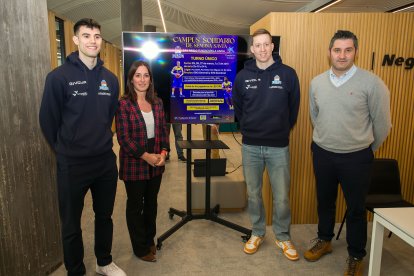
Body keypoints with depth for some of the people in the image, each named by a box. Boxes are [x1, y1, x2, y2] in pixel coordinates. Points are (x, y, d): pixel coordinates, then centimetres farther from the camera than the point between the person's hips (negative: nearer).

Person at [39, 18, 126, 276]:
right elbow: (48, 120, -5)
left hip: (106, 160, 4)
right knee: (71, 224, 12)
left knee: (105, 216, 19)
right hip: (72, 164, -4)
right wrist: (65, 149, 5)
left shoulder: (111, 79, 3)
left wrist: (101, 142, 14)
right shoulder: (59, 77, -11)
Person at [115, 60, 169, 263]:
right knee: (135, 205, 11)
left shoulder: (157, 102, 6)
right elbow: (123, 137, -15)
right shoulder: (124, 104, -10)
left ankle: (149, 240, 38)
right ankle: (140, 248, 29)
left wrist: (163, 152, -6)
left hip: (156, 163, 5)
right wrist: (146, 156, -17)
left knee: (151, 203, 17)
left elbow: (163, 130, 9)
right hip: (134, 164, -5)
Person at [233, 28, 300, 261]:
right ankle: (257, 233, 34)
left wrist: (282, 130, 11)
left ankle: (283, 237, 28)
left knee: (282, 197, 5)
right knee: (254, 193, 14)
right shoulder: (243, 76, 1)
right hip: (250, 146, 2)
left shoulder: (288, 73, -4)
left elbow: (294, 107, 6)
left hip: (279, 146, -1)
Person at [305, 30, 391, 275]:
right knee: (324, 201, 19)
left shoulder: (372, 83, -14)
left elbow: (382, 123, -5)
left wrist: (367, 150, 6)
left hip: (356, 158, -3)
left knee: (356, 208, 11)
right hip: (322, 153, 4)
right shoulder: (317, 82, 0)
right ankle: (324, 240, 42)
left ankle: (356, 256, 31)